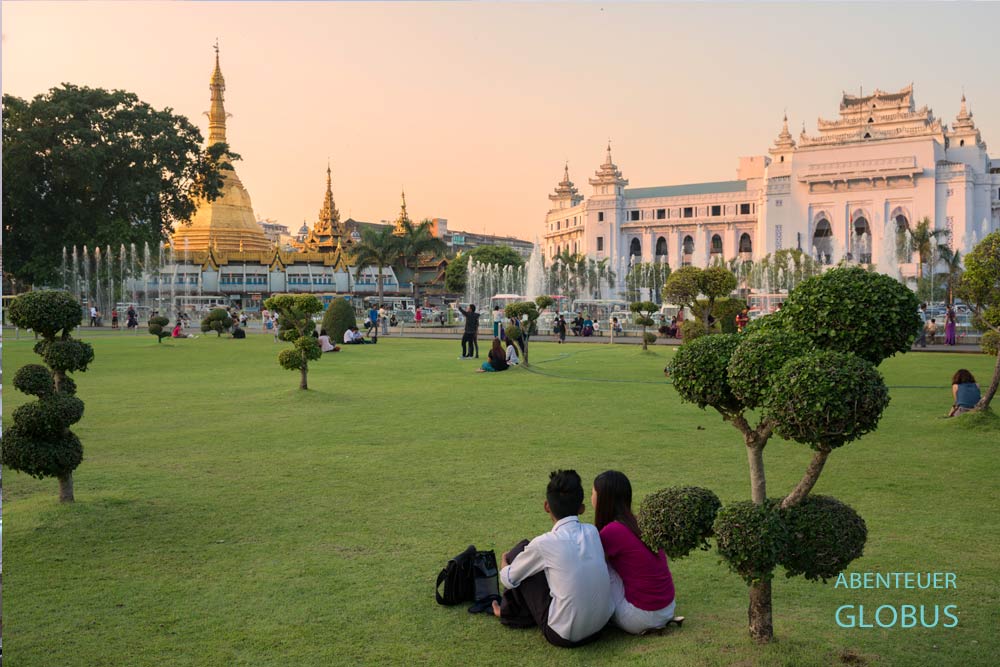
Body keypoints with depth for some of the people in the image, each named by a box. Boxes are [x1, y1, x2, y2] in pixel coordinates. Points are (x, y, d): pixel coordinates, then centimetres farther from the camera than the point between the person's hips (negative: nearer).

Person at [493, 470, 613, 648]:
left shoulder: (544, 543, -16)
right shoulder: (592, 532, -2)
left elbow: (509, 579, 2)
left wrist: (504, 562, 24)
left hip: (564, 635, -5)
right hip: (600, 625, 5)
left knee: (522, 549, 5)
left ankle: (511, 612, 27)